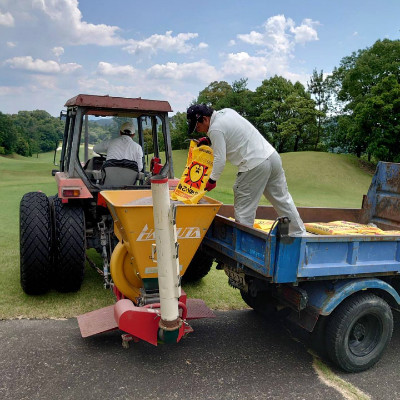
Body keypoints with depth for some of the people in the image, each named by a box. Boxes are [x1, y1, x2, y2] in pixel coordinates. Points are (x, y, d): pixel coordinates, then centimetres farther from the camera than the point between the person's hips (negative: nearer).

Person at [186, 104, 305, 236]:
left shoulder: (215, 129, -13)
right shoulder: (226, 111, 14)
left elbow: (220, 159, -13)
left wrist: (212, 180, 0)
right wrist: (208, 140, 21)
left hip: (255, 166, -9)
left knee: (243, 209, 2)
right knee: (282, 199, 18)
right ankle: (298, 233, 27)